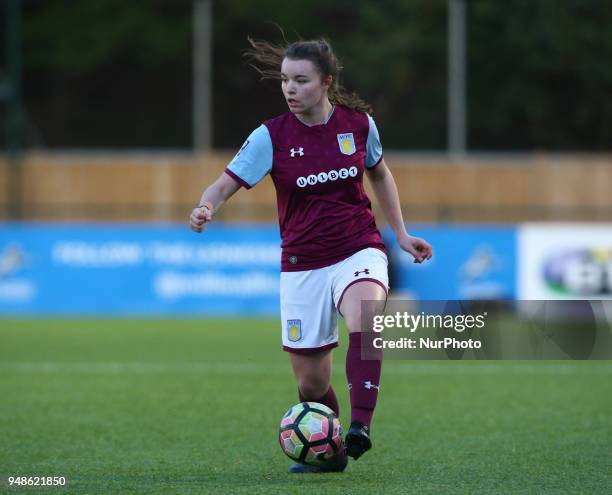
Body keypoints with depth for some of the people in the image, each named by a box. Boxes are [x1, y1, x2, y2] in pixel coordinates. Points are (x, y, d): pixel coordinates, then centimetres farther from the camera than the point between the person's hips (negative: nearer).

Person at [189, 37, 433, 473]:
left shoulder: (359, 122, -2)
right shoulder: (271, 137, -7)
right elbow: (226, 184, -12)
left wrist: (402, 234, 14)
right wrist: (206, 208, -34)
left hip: (359, 251, -1)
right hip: (302, 267, 1)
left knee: (364, 318, -36)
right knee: (311, 383, 4)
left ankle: (361, 428, -42)